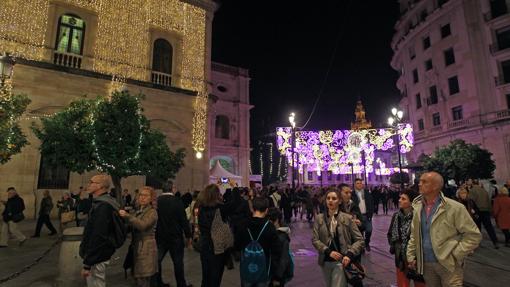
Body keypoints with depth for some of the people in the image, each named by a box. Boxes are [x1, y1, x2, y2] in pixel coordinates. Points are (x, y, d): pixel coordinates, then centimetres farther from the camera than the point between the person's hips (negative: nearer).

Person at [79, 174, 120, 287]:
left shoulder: (102, 206, -24)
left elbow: (98, 237, -28)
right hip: (98, 255, 10)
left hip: (96, 258, -10)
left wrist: (87, 264, -23)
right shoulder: (102, 203, 10)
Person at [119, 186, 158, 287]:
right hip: (137, 247, 8)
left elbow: (142, 225, -27)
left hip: (146, 249, -8)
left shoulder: (152, 212, -10)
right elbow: (133, 227, 15)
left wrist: (127, 215, -31)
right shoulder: (138, 211, 15)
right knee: (138, 278, 15)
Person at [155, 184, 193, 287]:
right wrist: (188, 236, -3)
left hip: (160, 236, 4)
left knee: (157, 260, 17)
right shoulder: (177, 201, -16)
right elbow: (184, 220, -14)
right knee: (178, 262, 7)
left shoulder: (156, 201, -5)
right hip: (175, 237, -3)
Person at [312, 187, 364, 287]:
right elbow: (314, 240, -4)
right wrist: (328, 251, -18)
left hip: (341, 261, -3)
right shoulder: (319, 218, -1)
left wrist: (349, 254, -17)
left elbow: (360, 240, -4)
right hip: (326, 261, 3)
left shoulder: (347, 218, -6)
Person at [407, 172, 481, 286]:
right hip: (426, 264, 4)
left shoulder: (455, 208, -12)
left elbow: (473, 235, -9)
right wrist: (411, 256, 6)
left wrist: (455, 255, -12)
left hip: (449, 264, -4)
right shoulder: (417, 207, 1)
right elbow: (414, 235, 10)